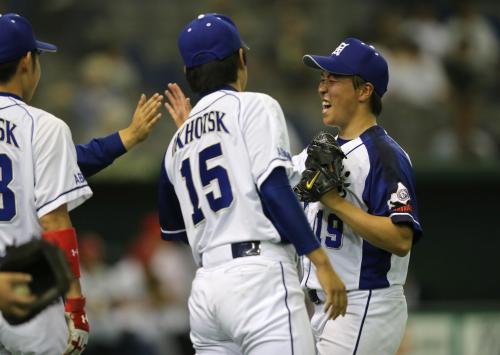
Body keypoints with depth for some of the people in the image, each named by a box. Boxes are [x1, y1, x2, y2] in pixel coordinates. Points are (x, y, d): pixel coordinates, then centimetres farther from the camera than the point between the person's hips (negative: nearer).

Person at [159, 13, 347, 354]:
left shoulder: (178, 142, 21)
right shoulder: (255, 106, 2)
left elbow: (172, 229, 31)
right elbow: (273, 188, -12)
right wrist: (321, 262, -15)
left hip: (205, 286, 7)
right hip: (260, 276, -7)